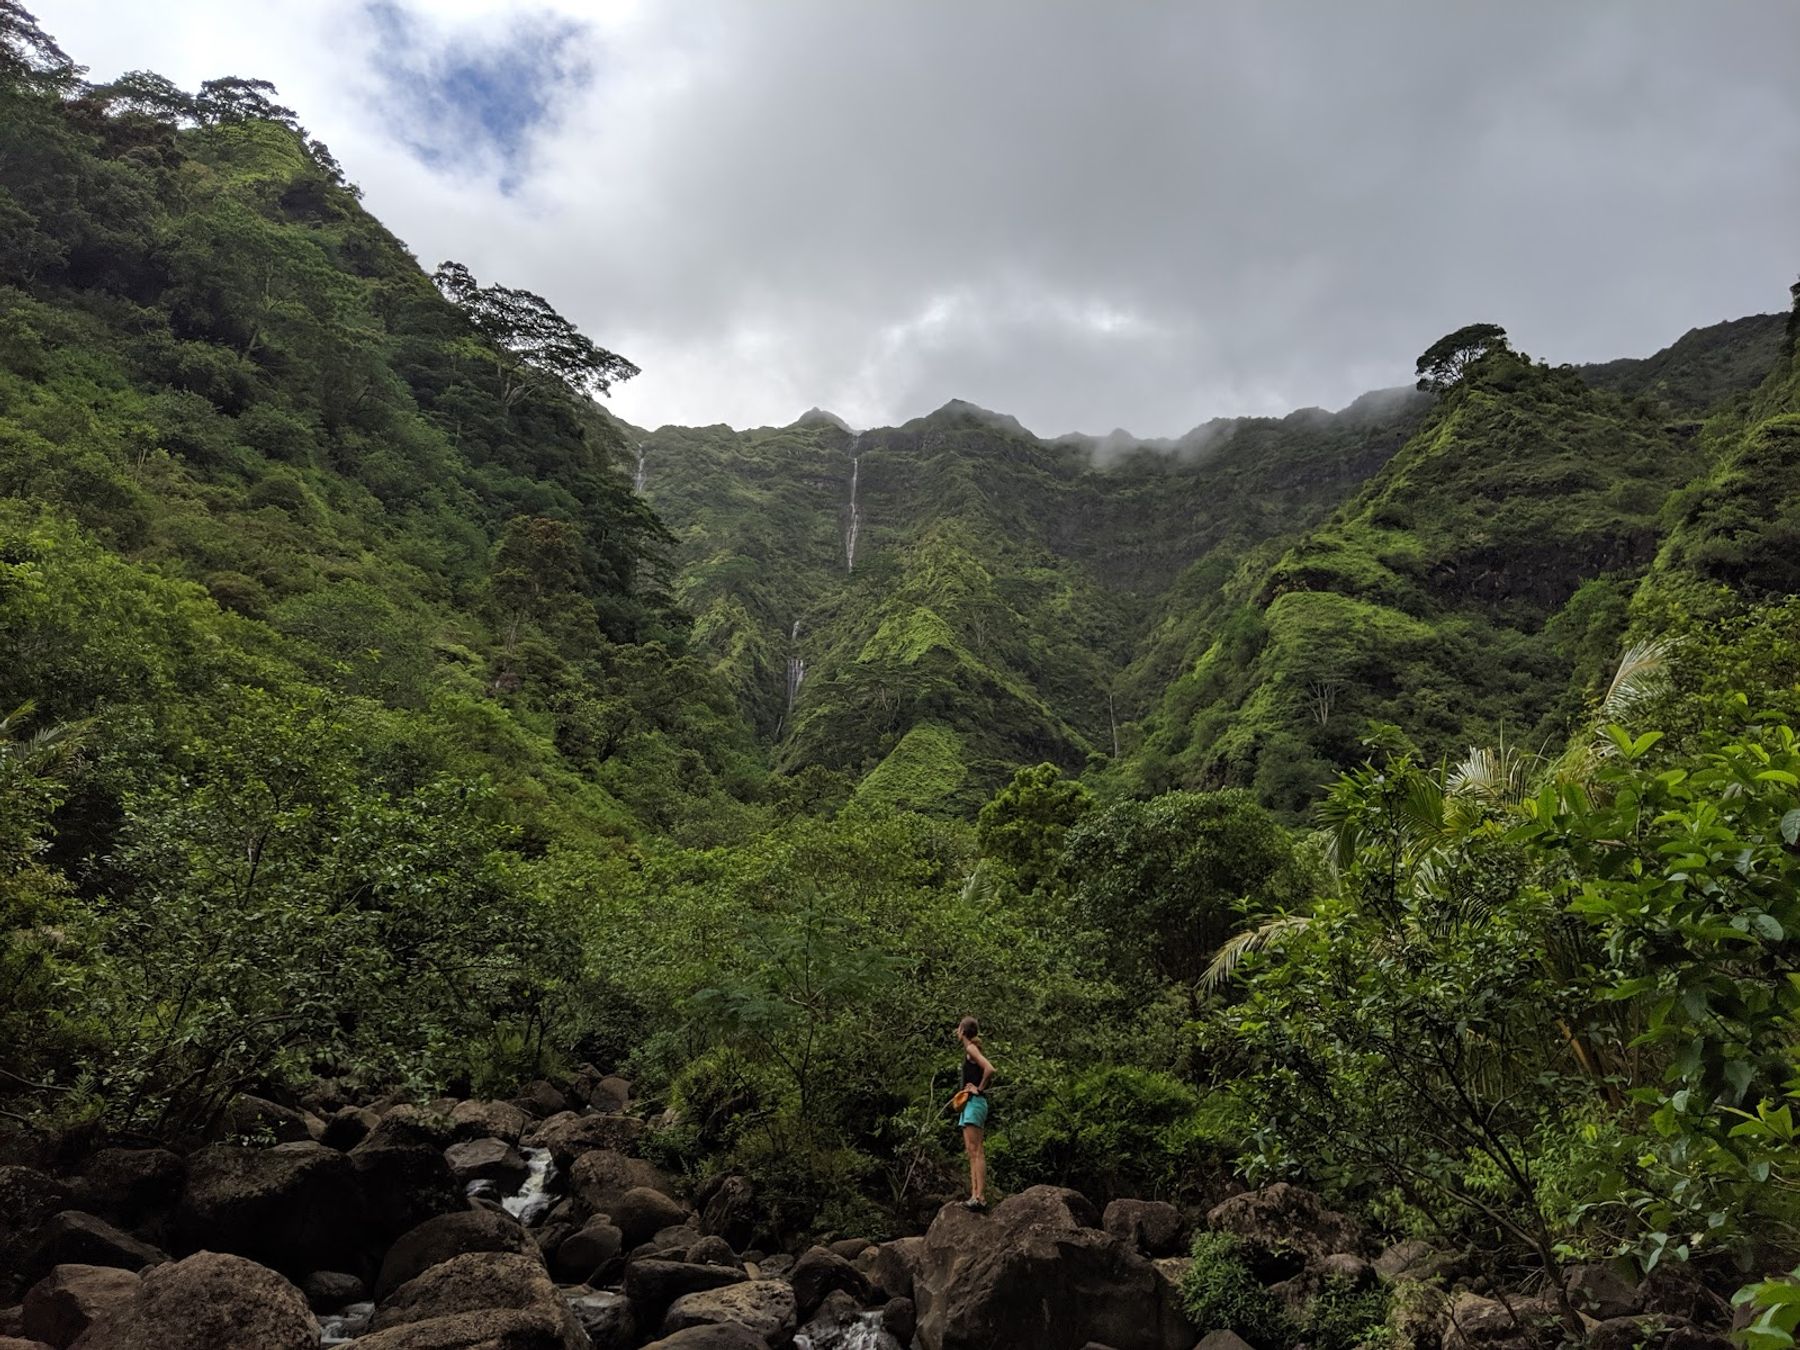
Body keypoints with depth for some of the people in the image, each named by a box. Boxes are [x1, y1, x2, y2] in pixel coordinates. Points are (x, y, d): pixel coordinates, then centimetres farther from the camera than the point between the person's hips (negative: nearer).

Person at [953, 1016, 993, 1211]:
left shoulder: (971, 1048, -10)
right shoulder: (969, 1050, 17)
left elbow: (990, 1070, -24)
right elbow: (985, 1072, 25)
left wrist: (980, 1088, -14)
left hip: (975, 1103, -10)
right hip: (970, 1104, 10)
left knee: (977, 1151, -11)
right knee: (972, 1153, 8)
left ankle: (980, 1197, -12)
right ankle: (975, 1195, 8)